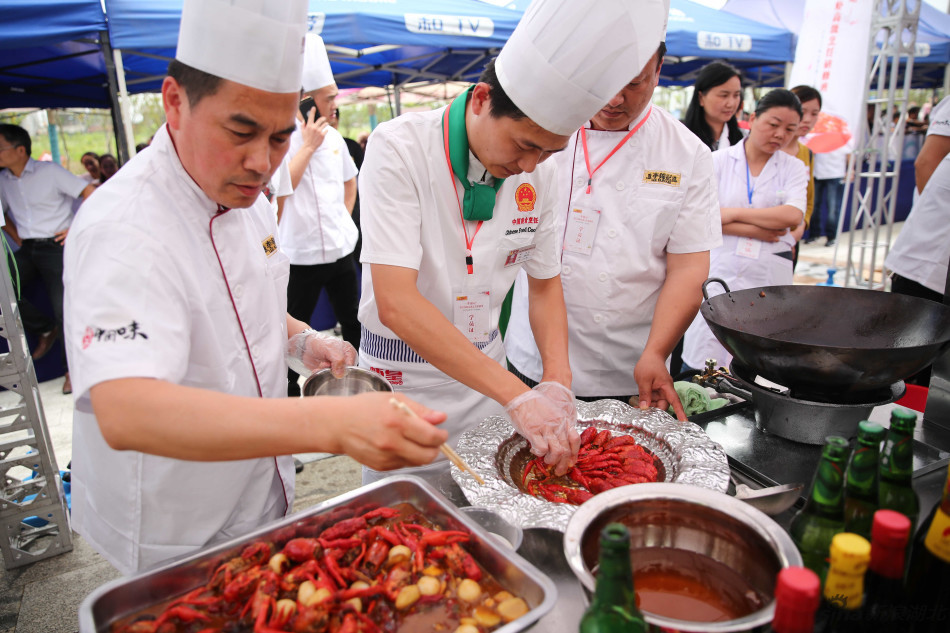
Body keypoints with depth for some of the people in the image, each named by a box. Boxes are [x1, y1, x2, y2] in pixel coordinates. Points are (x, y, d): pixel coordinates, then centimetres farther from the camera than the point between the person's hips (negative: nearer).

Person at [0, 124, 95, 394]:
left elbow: (92, 194, -9)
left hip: (56, 247, -6)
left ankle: (72, 370, 2)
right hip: (27, 249, 6)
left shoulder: (49, 171, -6)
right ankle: (45, 329, 15)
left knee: (64, 310, -12)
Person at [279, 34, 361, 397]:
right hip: (301, 253, -6)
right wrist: (308, 146, -19)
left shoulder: (332, 137, 8)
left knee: (355, 324, 18)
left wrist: (345, 218, 11)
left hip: (339, 248, 6)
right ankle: (290, 395, 22)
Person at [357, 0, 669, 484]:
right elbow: (396, 303, -30)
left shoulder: (538, 172, -5)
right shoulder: (399, 149, -22)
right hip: (403, 377, -4)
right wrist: (516, 394, -34)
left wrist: (557, 381, -12)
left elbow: (545, 282, 5)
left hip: (485, 367, 5)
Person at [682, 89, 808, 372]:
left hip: (768, 275, 2)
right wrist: (757, 231, -11)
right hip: (718, 269, -1)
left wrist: (733, 213, -10)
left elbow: (793, 215, -8)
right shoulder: (719, 160, 5)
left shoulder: (793, 168, 11)